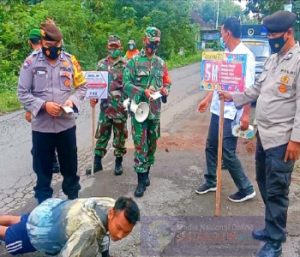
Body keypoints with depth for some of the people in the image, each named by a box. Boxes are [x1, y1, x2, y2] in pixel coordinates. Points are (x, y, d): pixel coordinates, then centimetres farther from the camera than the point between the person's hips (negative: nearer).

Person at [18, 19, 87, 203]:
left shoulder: (70, 60, 0)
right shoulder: (31, 62, -6)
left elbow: (82, 86, 6)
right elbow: (23, 93, -5)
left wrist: (72, 100, -13)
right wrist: (43, 105, -19)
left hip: (67, 124, 2)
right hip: (41, 126, -1)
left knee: (70, 164, 15)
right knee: (43, 167, 11)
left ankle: (73, 197, 36)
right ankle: (44, 203, 28)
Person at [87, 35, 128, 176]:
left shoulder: (125, 65, -4)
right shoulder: (101, 64, 7)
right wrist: (93, 97, -3)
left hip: (120, 107, -3)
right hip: (105, 106, 3)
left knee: (119, 135, 7)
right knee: (102, 134, 9)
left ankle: (118, 163, 21)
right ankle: (97, 162, 20)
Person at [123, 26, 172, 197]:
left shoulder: (161, 63, 10)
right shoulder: (134, 61, -4)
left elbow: (167, 82, 16)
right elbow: (126, 84, -10)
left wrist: (165, 90, -7)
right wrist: (143, 91, -24)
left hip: (155, 109, 5)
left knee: (152, 143, 13)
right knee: (140, 145, -4)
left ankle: (146, 173, 30)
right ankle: (141, 181, 4)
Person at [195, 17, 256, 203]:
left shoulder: (245, 55, -16)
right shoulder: (226, 54, 10)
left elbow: (248, 89, -20)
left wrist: (246, 114, -24)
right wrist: (208, 99, 23)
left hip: (231, 114, -9)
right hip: (218, 110, 9)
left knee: (228, 153, -3)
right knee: (211, 147, 16)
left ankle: (246, 189, 14)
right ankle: (210, 182, 33)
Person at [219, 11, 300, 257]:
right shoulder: (272, 59, 13)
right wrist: (233, 97, 19)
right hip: (263, 133, 9)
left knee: (276, 190, 1)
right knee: (264, 183, 18)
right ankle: (272, 227, 37)